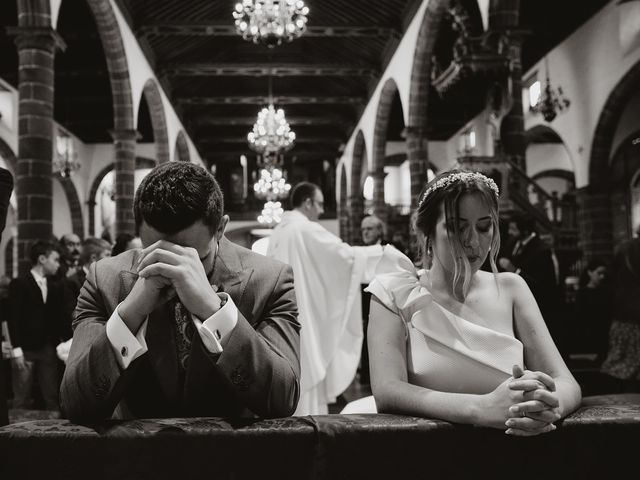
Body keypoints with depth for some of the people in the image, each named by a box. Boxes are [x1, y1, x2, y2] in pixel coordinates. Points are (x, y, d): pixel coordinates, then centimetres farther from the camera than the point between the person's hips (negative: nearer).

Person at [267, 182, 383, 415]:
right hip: (303, 318, -8)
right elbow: (345, 253, -14)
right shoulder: (307, 229, -14)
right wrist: (381, 250, -2)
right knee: (307, 381, -2)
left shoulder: (277, 232, 11)